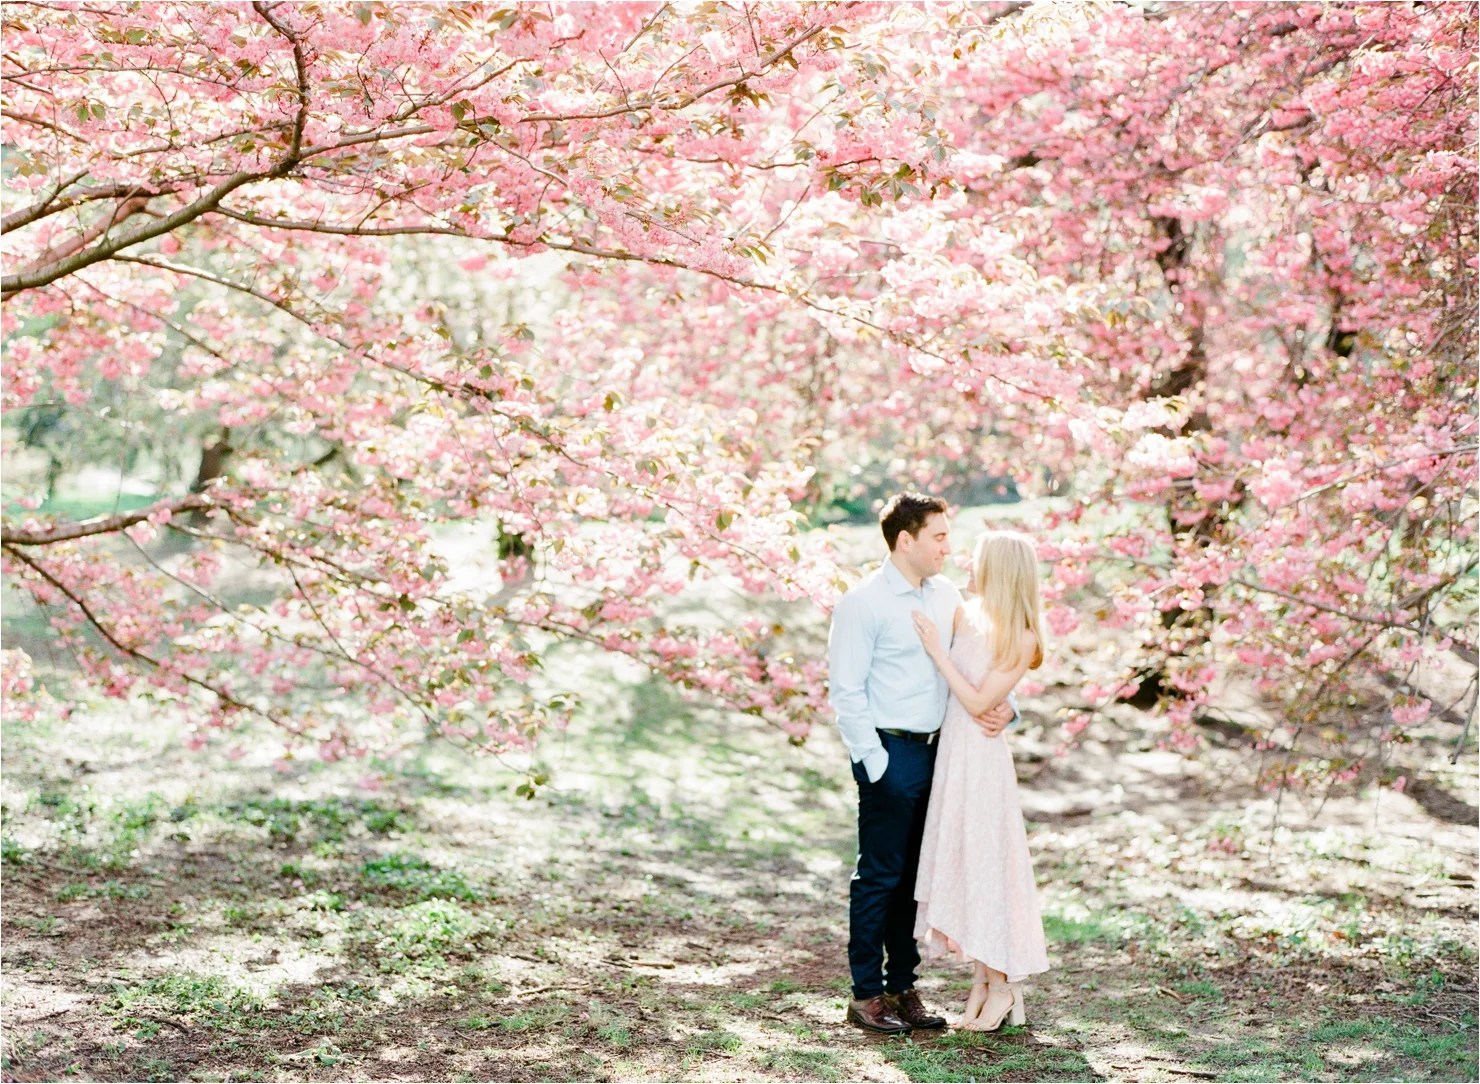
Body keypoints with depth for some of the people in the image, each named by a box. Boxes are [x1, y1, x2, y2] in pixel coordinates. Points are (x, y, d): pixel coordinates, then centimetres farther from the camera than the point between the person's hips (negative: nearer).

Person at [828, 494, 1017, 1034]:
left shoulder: (947, 595, 10)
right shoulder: (864, 603, -9)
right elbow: (846, 690, -10)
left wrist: (1005, 706, -3)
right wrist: (874, 761, -14)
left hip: (938, 749, 6)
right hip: (890, 752, -6)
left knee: (916, 876, 12)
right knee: (879, 875, 0)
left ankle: (903, 986, 21)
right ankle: (866, 994, 9)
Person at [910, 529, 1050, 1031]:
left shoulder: (1021, 637, -12)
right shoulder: (964, 614, 5)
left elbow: (978, 702, -16)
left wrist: (937, 649, -15)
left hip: (982, 757, -7)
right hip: (949, 749, 7)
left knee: (984, 862, -2)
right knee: (955, 860, 9)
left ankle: (1002, 984, 10)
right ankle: (981, 977, 18)